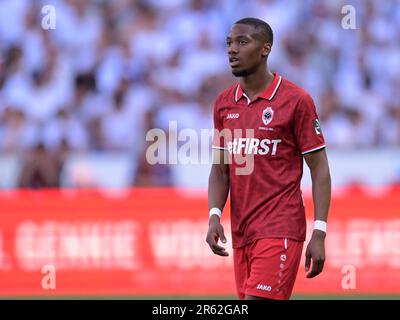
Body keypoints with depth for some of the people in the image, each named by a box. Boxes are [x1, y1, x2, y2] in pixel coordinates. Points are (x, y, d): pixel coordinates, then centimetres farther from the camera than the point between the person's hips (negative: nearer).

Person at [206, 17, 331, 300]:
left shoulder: (296, 100, -6)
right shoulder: (224, 103, 11)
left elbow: (319, 169, -5)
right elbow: (220, 170, 14)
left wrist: (319, 234, -11)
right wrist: (214, 216, -3)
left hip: (280, 232, -6)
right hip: (241, 232, 6)